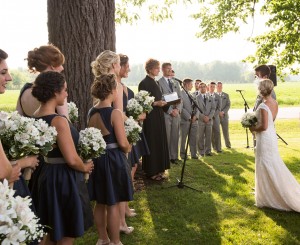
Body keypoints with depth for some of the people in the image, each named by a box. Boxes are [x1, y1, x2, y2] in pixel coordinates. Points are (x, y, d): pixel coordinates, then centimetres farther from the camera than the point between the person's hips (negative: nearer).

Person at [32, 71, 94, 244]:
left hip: (48, 174, 9)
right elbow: (71, 159, -24)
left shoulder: (36, 117, 2)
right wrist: (85, 167, -5)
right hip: (64, 178, -8)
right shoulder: (59, 121, -23)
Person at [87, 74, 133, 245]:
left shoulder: (91, 113, 3)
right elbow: (123, 143, -18)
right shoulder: (115, 113, -17)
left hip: (97, 158, 7)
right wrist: (129, 149, 1)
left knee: (100, 203, 17)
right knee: (113, 205, 4)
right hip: (113, 160, -7)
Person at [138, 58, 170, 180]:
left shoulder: (155, 82, 14)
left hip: (159, 117, 8)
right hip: (150, 118, -8)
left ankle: (158, 169, 22)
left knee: (160, 142, 12)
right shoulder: (144, 83, -11)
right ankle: (151, 171, 8)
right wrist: (156, 103, -23)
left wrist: (163, 102, 1)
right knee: (152, 143, -2)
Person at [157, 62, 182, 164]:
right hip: (165, 113, -5)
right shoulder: (159, 82, -4)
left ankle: (174, 156, 14)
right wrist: (170, 110, -12)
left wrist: (177, 109, -4)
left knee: (175, 136, 7)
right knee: (166, 136, -3)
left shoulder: (176, 83, 17)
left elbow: (180, 98, 13)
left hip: (176, 113, 6)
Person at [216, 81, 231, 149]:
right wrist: (217, 112, -12)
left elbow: (228, 105, 4)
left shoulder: (226, 95, 11)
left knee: (225, 131, 4)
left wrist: (223, 112, -11)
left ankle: (228, 144, 15)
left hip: (224, 115, 1)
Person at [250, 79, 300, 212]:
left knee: (266, 168, 2)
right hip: (272, 136, 9)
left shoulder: (263, 106, -24)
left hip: (264, 138, -9)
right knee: (273, 165, 19)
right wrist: (256, 125, 13)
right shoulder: (275, 103, 4)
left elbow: (264, 126, -25)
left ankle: (267, 198, 14)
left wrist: (254, 128, -8)